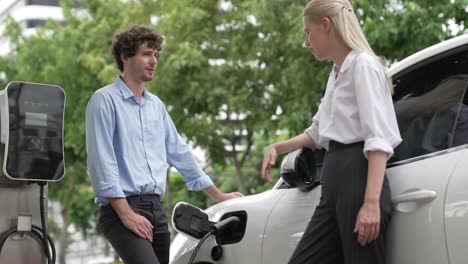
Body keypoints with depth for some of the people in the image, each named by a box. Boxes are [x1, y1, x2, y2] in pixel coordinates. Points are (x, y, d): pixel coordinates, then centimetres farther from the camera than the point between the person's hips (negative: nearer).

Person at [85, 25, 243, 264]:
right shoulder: (105, 100, -4)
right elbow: (102, 162, -12)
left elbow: (179, 152, 24)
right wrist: (126, 213, -18)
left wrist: (218, 196, 25)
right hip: (121, 208, -8)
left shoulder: (156, 105, 19)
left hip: (155, 209, 8)